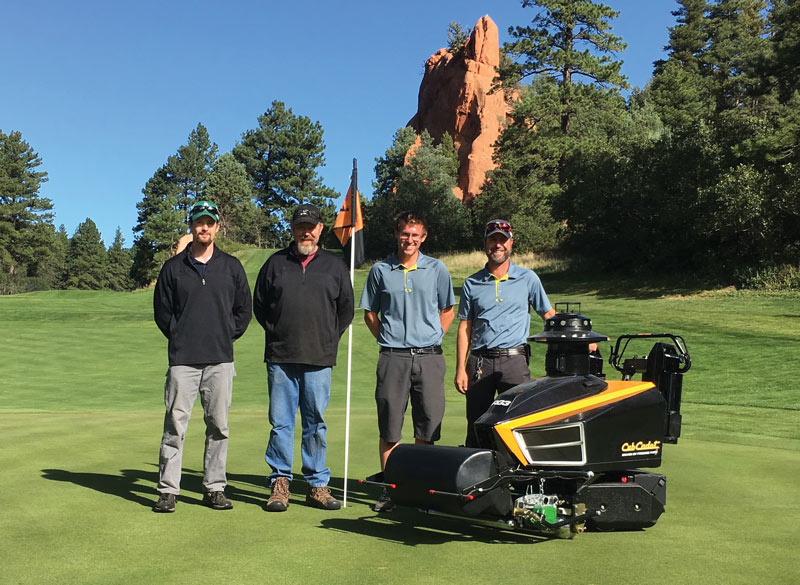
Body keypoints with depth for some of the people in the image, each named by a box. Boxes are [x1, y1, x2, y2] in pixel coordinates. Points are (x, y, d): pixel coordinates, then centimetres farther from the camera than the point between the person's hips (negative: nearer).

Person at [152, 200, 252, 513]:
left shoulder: (231, 266, 10)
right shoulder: (173, 267, 7)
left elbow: (243, 309, 13)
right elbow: (162, 311, 10)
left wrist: (226, 336, 6)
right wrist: (180, 336, 4)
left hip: (220, 359, 1)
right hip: (183, 359, -1)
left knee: (218, 425, 4)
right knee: (175, 425, -2)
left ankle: (214, 488, 13)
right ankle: (167, 490, 6)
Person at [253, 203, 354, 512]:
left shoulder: (334, 265, 11)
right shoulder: (276, 263, 11)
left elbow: (345, 309, 15)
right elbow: (259, 304, 16)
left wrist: (329, 340, 8)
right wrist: (275, 333, 9)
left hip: (318, 359, 0)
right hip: (281, 358, 0)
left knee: (316, 423, 4)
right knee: (280, 422, 1)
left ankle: (317, 485, 12)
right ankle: (280, 482, 11)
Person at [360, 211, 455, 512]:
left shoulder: (437, 269, 7)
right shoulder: (381, 270, 6)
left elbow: (448, 310, 16)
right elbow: (370, 313, 15)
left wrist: (432, 339, 5)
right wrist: (387, 339, 4)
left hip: (429, 358, 0)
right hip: (392, 358, 0)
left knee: (427, 426, 3)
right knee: (389, 427, 1)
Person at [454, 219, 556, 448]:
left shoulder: (528, 278, 7)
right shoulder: (472, 283, 10)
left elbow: (548, 314, 11)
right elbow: (464, 328, 10)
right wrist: (460, 369, 3)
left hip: (514, 360, -1)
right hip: (480, 361, 1)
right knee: (476, 426, 3)